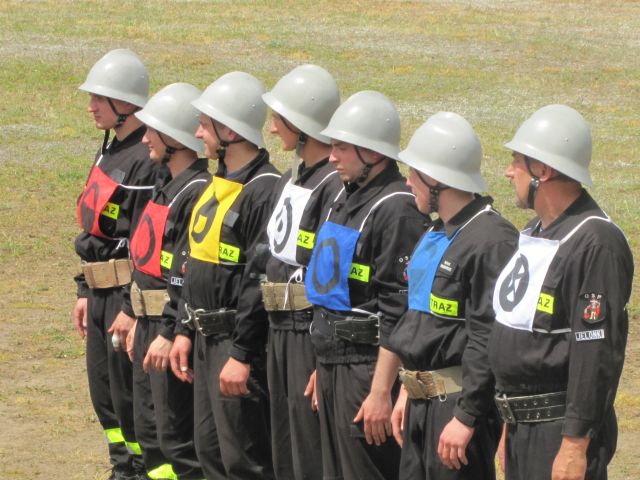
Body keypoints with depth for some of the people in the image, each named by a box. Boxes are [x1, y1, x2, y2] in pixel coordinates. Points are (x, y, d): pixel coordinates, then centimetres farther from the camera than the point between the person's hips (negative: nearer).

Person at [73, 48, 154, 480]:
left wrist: (130, 311, -21)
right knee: (104, 393, 14)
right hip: (103, 292, 10)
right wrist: (86, 292, 20)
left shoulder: (146, 161, -17)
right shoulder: (110, 152, 15)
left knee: (129, 394, -5)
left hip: (130, 293, -10)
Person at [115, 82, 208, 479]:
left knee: (178, 435, -6)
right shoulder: (167, 185, 14)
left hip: (176, 327, -10)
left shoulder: (198, 193, -18)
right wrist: (136, 319, 20)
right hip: (151, 322, 10)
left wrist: (170, 334, -23)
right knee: (149, 429, 15)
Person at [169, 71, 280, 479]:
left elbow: (262, 281, -23)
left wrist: (242, 354, -23)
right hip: (207, 339, 10)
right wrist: (186, 330, 18)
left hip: (239, 339, -10)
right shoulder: (219, 184, 14)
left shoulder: (264, 191, -18)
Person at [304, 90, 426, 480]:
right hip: (334, 360, 10)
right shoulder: (346, 197, 14)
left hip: (368, 367, -10)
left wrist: (381, 392, -22)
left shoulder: (397, 209, -16)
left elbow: (399, 313, -20)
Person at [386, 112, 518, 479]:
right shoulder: (436, 235, 15)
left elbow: (490, 340, -21)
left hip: (461, 401, -10)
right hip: (424, 402, 10)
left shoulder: (491, 240, -17)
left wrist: (467, 417, -22)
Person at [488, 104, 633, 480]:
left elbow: (598, 353, -22)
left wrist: (575, 444, -24)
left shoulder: (596, 244, -18)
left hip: (562, 427, -10)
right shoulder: (535, 234, 14)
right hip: (522, 422, 10)